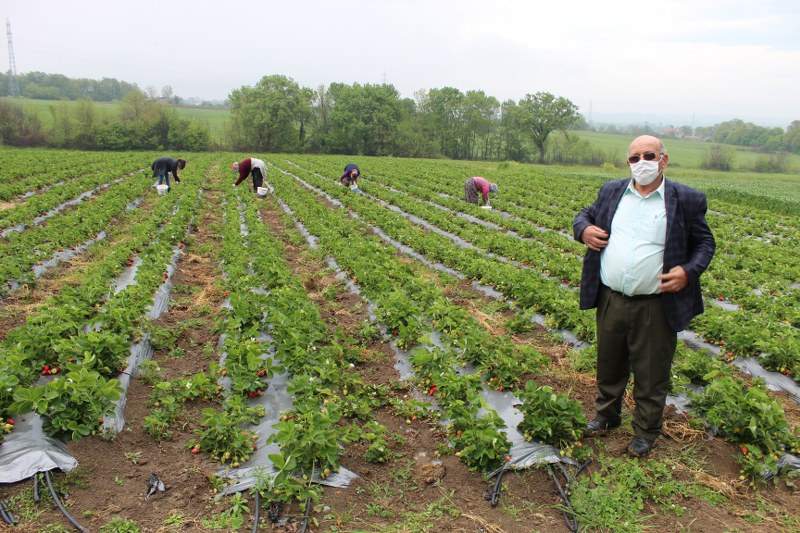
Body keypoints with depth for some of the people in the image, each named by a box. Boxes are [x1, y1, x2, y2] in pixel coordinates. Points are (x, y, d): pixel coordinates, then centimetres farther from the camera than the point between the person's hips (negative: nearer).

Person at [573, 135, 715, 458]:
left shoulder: (686, 200, -3)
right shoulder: (611, 192, 7)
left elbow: (706, 243, 5)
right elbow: (585, 215, 20)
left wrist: (689, 271, -14)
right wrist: (583, 229, -5)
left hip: (656, 306, -3)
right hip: (611, 300, 4)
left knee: (651, 374, 11)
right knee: (609, 365, 20)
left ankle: (645, 432, 31)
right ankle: (606, 416, 42)